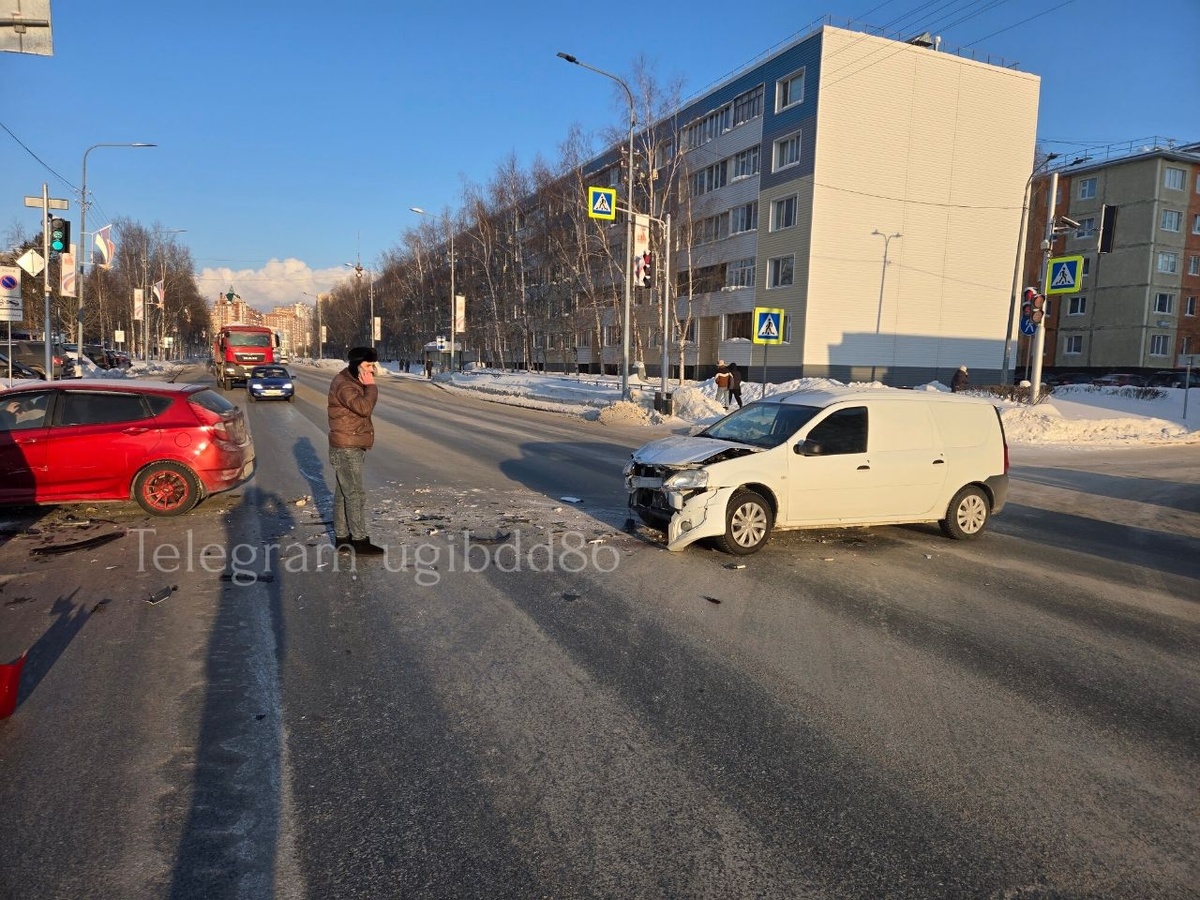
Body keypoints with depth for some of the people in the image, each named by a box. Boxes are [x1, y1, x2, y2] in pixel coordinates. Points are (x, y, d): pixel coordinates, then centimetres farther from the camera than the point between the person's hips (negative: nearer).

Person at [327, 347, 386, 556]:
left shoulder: (354, 382, 14)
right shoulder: (343, 384, -17)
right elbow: (364, 407, -30)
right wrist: (371, 386, -20)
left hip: (354, 447, 10)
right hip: (346, 449, -10)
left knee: (343, 494, 13)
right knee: (355, 494, -7)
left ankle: (342, 538, 19)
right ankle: (360, 541, -1)